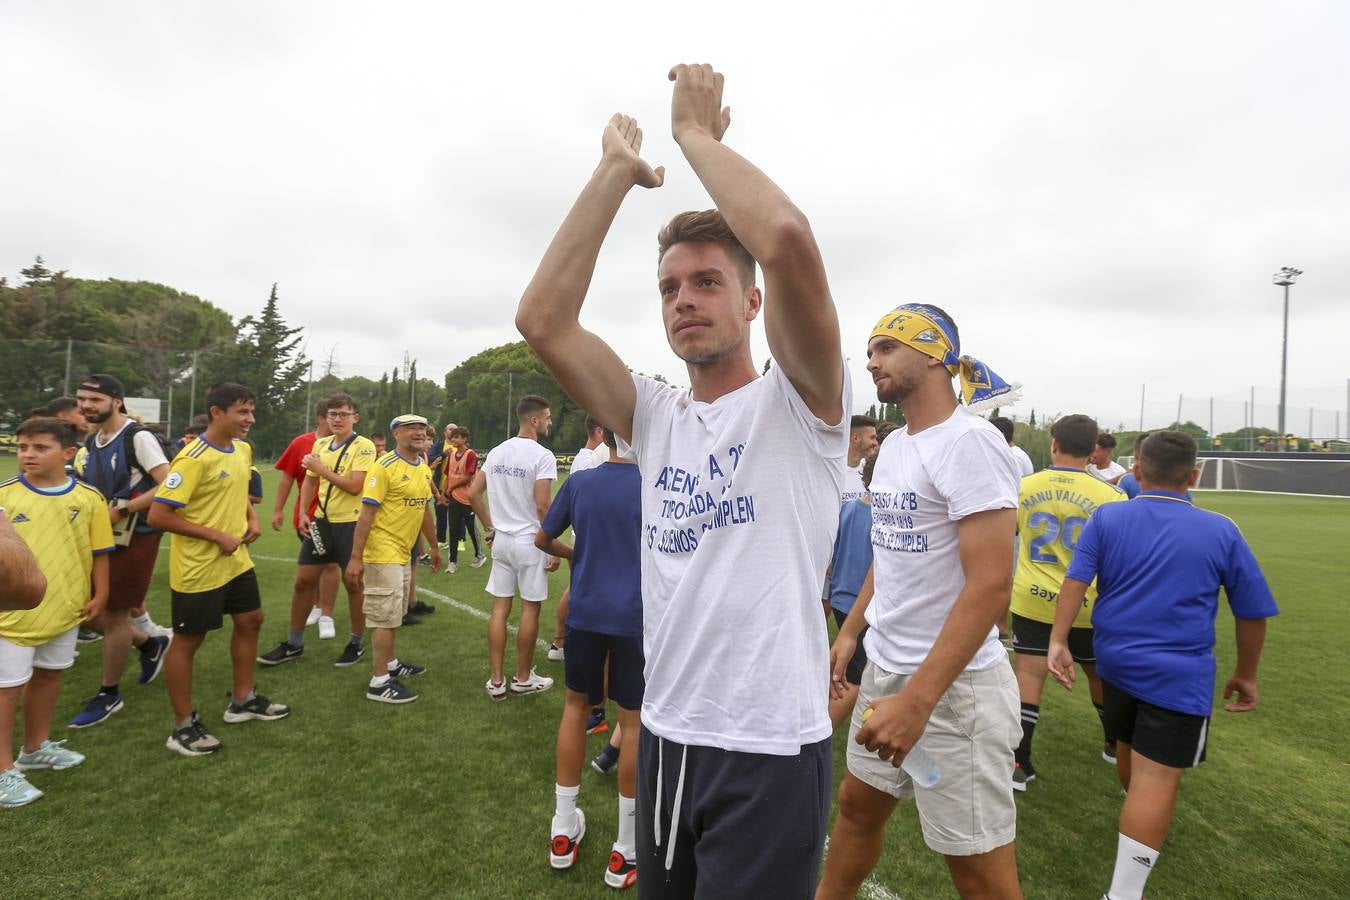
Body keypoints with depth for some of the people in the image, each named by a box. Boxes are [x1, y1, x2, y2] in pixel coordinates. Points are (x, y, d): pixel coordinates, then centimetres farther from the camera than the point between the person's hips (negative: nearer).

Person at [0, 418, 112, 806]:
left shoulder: (88, 498, -5)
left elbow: (99, 551, 2)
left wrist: (100, 594, 0)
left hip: (65, 607, 3)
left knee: (49, 675, 19)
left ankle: (36, 748, 38)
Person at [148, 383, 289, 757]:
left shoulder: (242, 450, 4)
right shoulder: (193, 458, -22)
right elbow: (158, 515, -23)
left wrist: (252, 518, 3)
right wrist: (217, 536, -21)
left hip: (237, 561, 9)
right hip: (199, 568, -8)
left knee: (250, 620, 17)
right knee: (188, 641, 5)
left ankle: (242, 700, 34)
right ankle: (184, 727, 19)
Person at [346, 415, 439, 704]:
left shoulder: (424, 468, 9)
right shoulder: (384, 467, -16)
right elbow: (366, 513, -19)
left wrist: (434, 546, 24)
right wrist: (355, 558, -21)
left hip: (404, 553, 8)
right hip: (383, 554, -8)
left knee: (393, 614, 20)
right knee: (385, 616, -3)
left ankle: (391, 663, 36)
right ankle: (380, 682, 6)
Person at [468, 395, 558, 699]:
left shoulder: (497, 452, 7)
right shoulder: (542, 456, -14)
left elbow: (473, 493, 9)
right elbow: (542, 507, -19)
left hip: (501, 541, 6)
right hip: (530, 542, -6)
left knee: (500, 608, 9)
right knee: (530, 608, 7)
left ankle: (495, 681, 14)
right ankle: (523, 678, 19)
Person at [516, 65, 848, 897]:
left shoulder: (798, 404, -8)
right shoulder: (655, 419, 5)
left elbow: (789, 239, -26)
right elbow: (542, 320, -5)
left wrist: (697, 132, -11)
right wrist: (616, 171, -3)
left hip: (771, 749, -5)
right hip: (666, 735, 6)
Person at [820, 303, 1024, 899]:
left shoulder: (969, 443, -18)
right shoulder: (893, 446, 9)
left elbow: (990, 585, -23)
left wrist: (917, 699, -26)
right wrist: (849, 632, 15)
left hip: (950, 683, -8)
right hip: (885, 667, 8)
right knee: (857, 808, 23)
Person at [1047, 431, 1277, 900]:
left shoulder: (1107, 518, -3)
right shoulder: (1221, 530, -2)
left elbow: (1076, 580, -12)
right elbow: (1252, 613, 3)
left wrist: (1058, 641, -11)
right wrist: (1246, 674, 14)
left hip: (1115, 661, 3)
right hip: (1179, 676, -3)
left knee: (1130, 749, 25)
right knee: (1156, 779, -3)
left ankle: (1144, 828, 52)